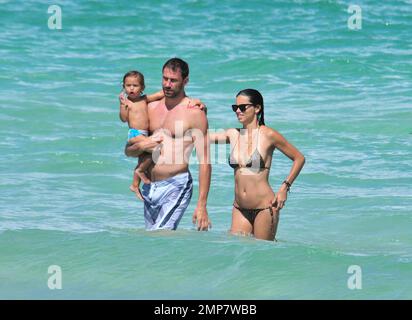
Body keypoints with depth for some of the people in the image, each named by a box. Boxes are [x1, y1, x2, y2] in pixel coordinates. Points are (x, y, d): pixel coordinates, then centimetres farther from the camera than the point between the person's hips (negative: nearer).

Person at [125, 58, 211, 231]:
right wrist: (140, 146, -7)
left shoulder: (194, 113, -6)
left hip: (176, 186, -7)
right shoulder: (151, 108, 13)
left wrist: (202, 205, -16)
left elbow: (204, 161, -9)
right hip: (149, 188, 7)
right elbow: (128, 150, 18)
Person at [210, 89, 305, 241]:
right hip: (240, 209, 5)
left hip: (264, 208, -5)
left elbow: (299, 158, 0)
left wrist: (284, 187, -6)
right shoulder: (233, 134, 8)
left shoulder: (268, 135, -7)